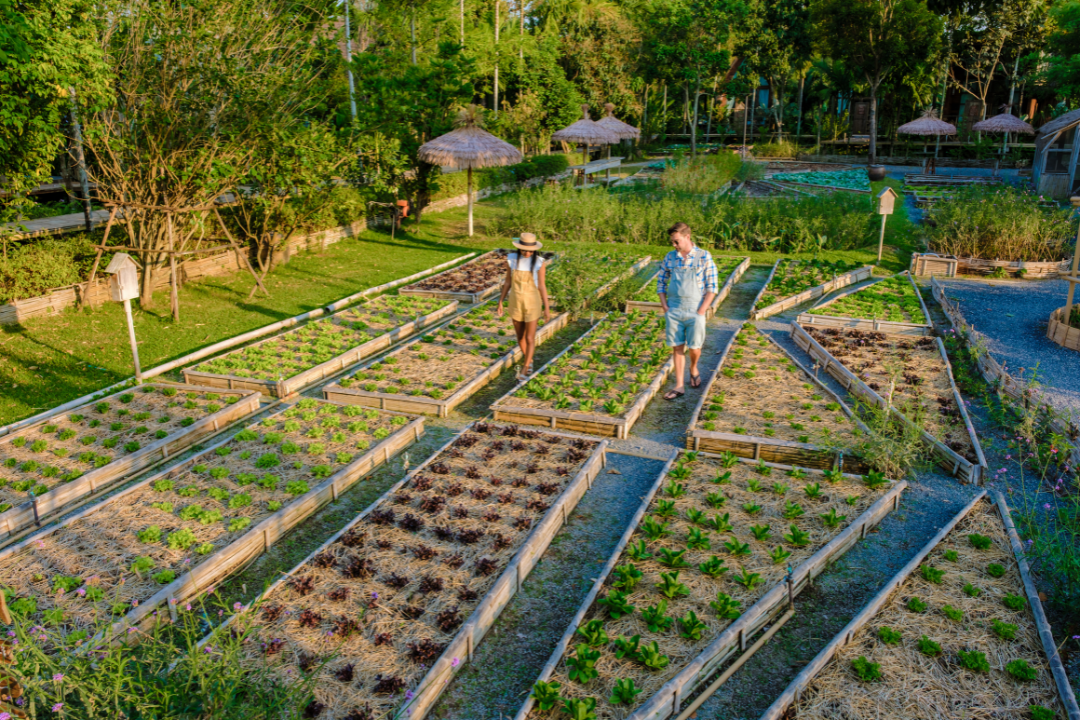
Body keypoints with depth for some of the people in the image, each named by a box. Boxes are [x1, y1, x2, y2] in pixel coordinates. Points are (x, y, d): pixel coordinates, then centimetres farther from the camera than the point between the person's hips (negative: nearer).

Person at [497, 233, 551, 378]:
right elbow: (508, 282, 2)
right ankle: (529, 361, 41)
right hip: (515, 302, 3)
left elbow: (542, 286, -10)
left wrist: (547, 308, -8)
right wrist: (501, 301, 6)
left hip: (532, 303, -3)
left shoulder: (539, 262, -16)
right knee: (520, 336, 16)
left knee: (530, 338, 1)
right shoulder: (512, 259, -8)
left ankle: (525, 367, 21)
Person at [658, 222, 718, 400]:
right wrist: (665, 308, 1)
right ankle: (679, 386, 10)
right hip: (674, 310, 3)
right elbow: (661, 283, 12)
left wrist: (701, 311, -11)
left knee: (694, 347, 1)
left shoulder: (704, 257, -5)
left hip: (695, 311, -3)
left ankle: (693, 369, 34)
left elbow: (712, 288, -5)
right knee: (677, 348, 4)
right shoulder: (670, 258, 4)